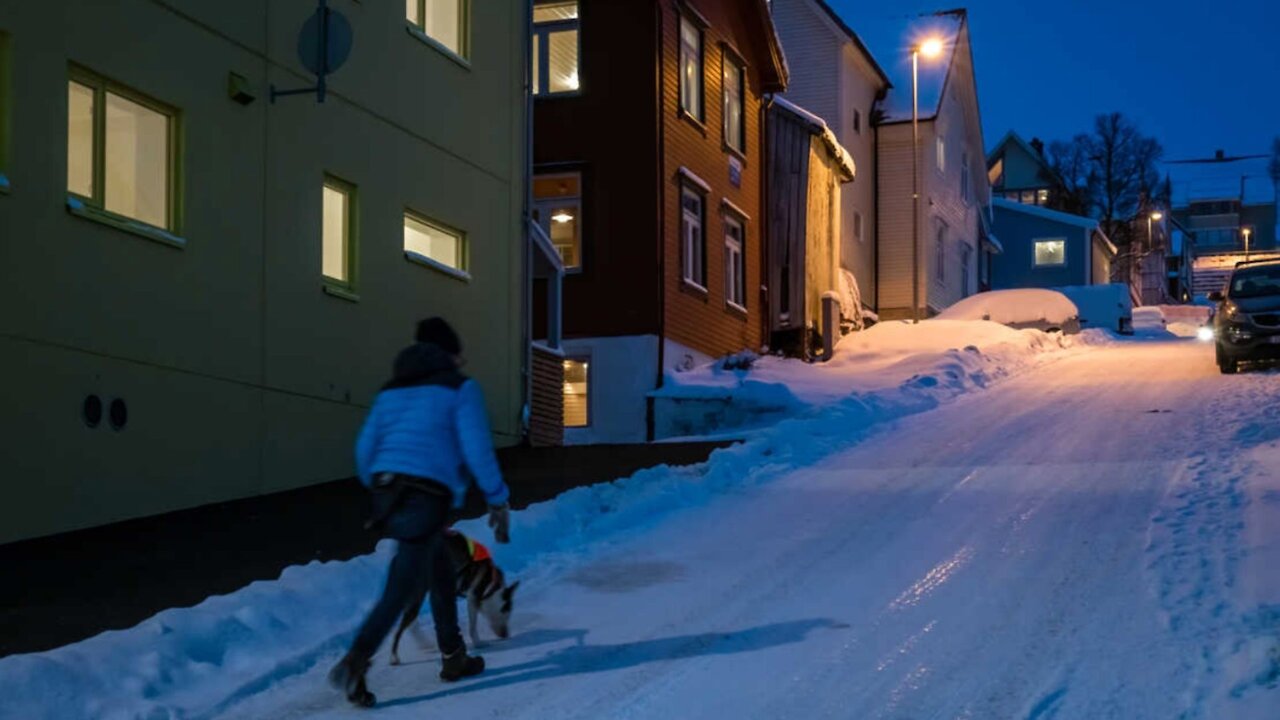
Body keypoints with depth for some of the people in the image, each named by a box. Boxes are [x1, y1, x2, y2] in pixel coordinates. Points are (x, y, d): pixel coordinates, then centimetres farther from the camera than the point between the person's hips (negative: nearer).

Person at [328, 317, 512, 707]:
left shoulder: (392, 390, 20)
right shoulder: (459, 388, 3)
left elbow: (365, 450, 16)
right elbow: (476, 450, -5)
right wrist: (498, 500, 5)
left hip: (387, 490, 7)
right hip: (427, 496, -7)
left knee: (440, 573, 22)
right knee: (403, 587, -5)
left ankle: (453, 658, 29)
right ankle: (354, 664, -17)